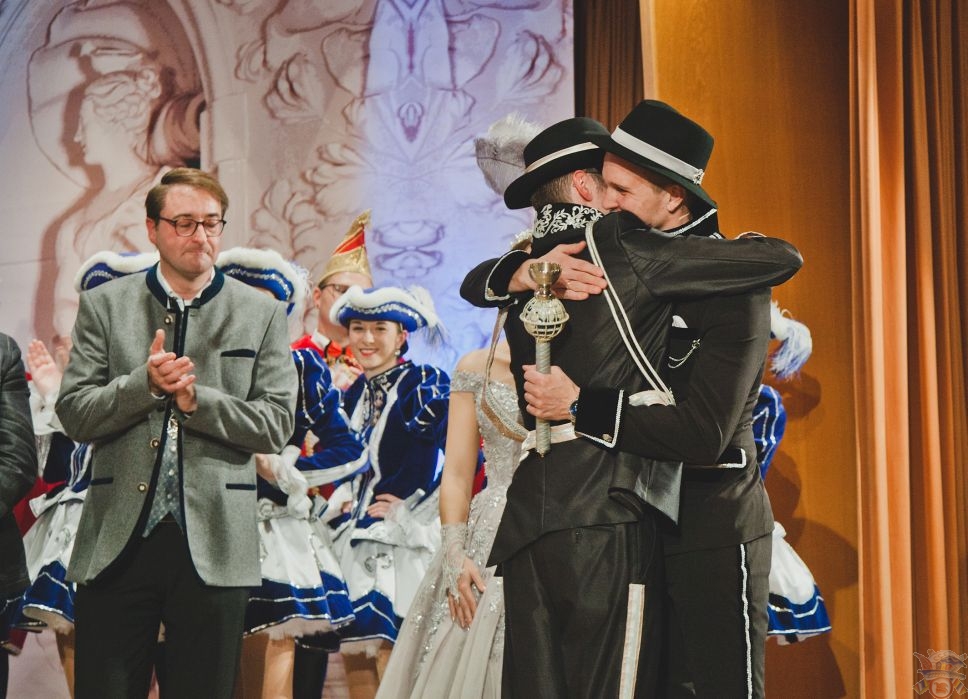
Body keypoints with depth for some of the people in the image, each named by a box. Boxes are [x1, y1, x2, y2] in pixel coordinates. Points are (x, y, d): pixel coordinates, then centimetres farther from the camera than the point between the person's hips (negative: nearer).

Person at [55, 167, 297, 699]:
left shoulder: (262, 314, 6)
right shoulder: (103, 305, 7)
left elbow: (276, 426, -1)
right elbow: (74, 415, 1)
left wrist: (194, 398, -15)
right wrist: (145, 384, -16)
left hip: (214, 548, 0)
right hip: (118, 541, 0)